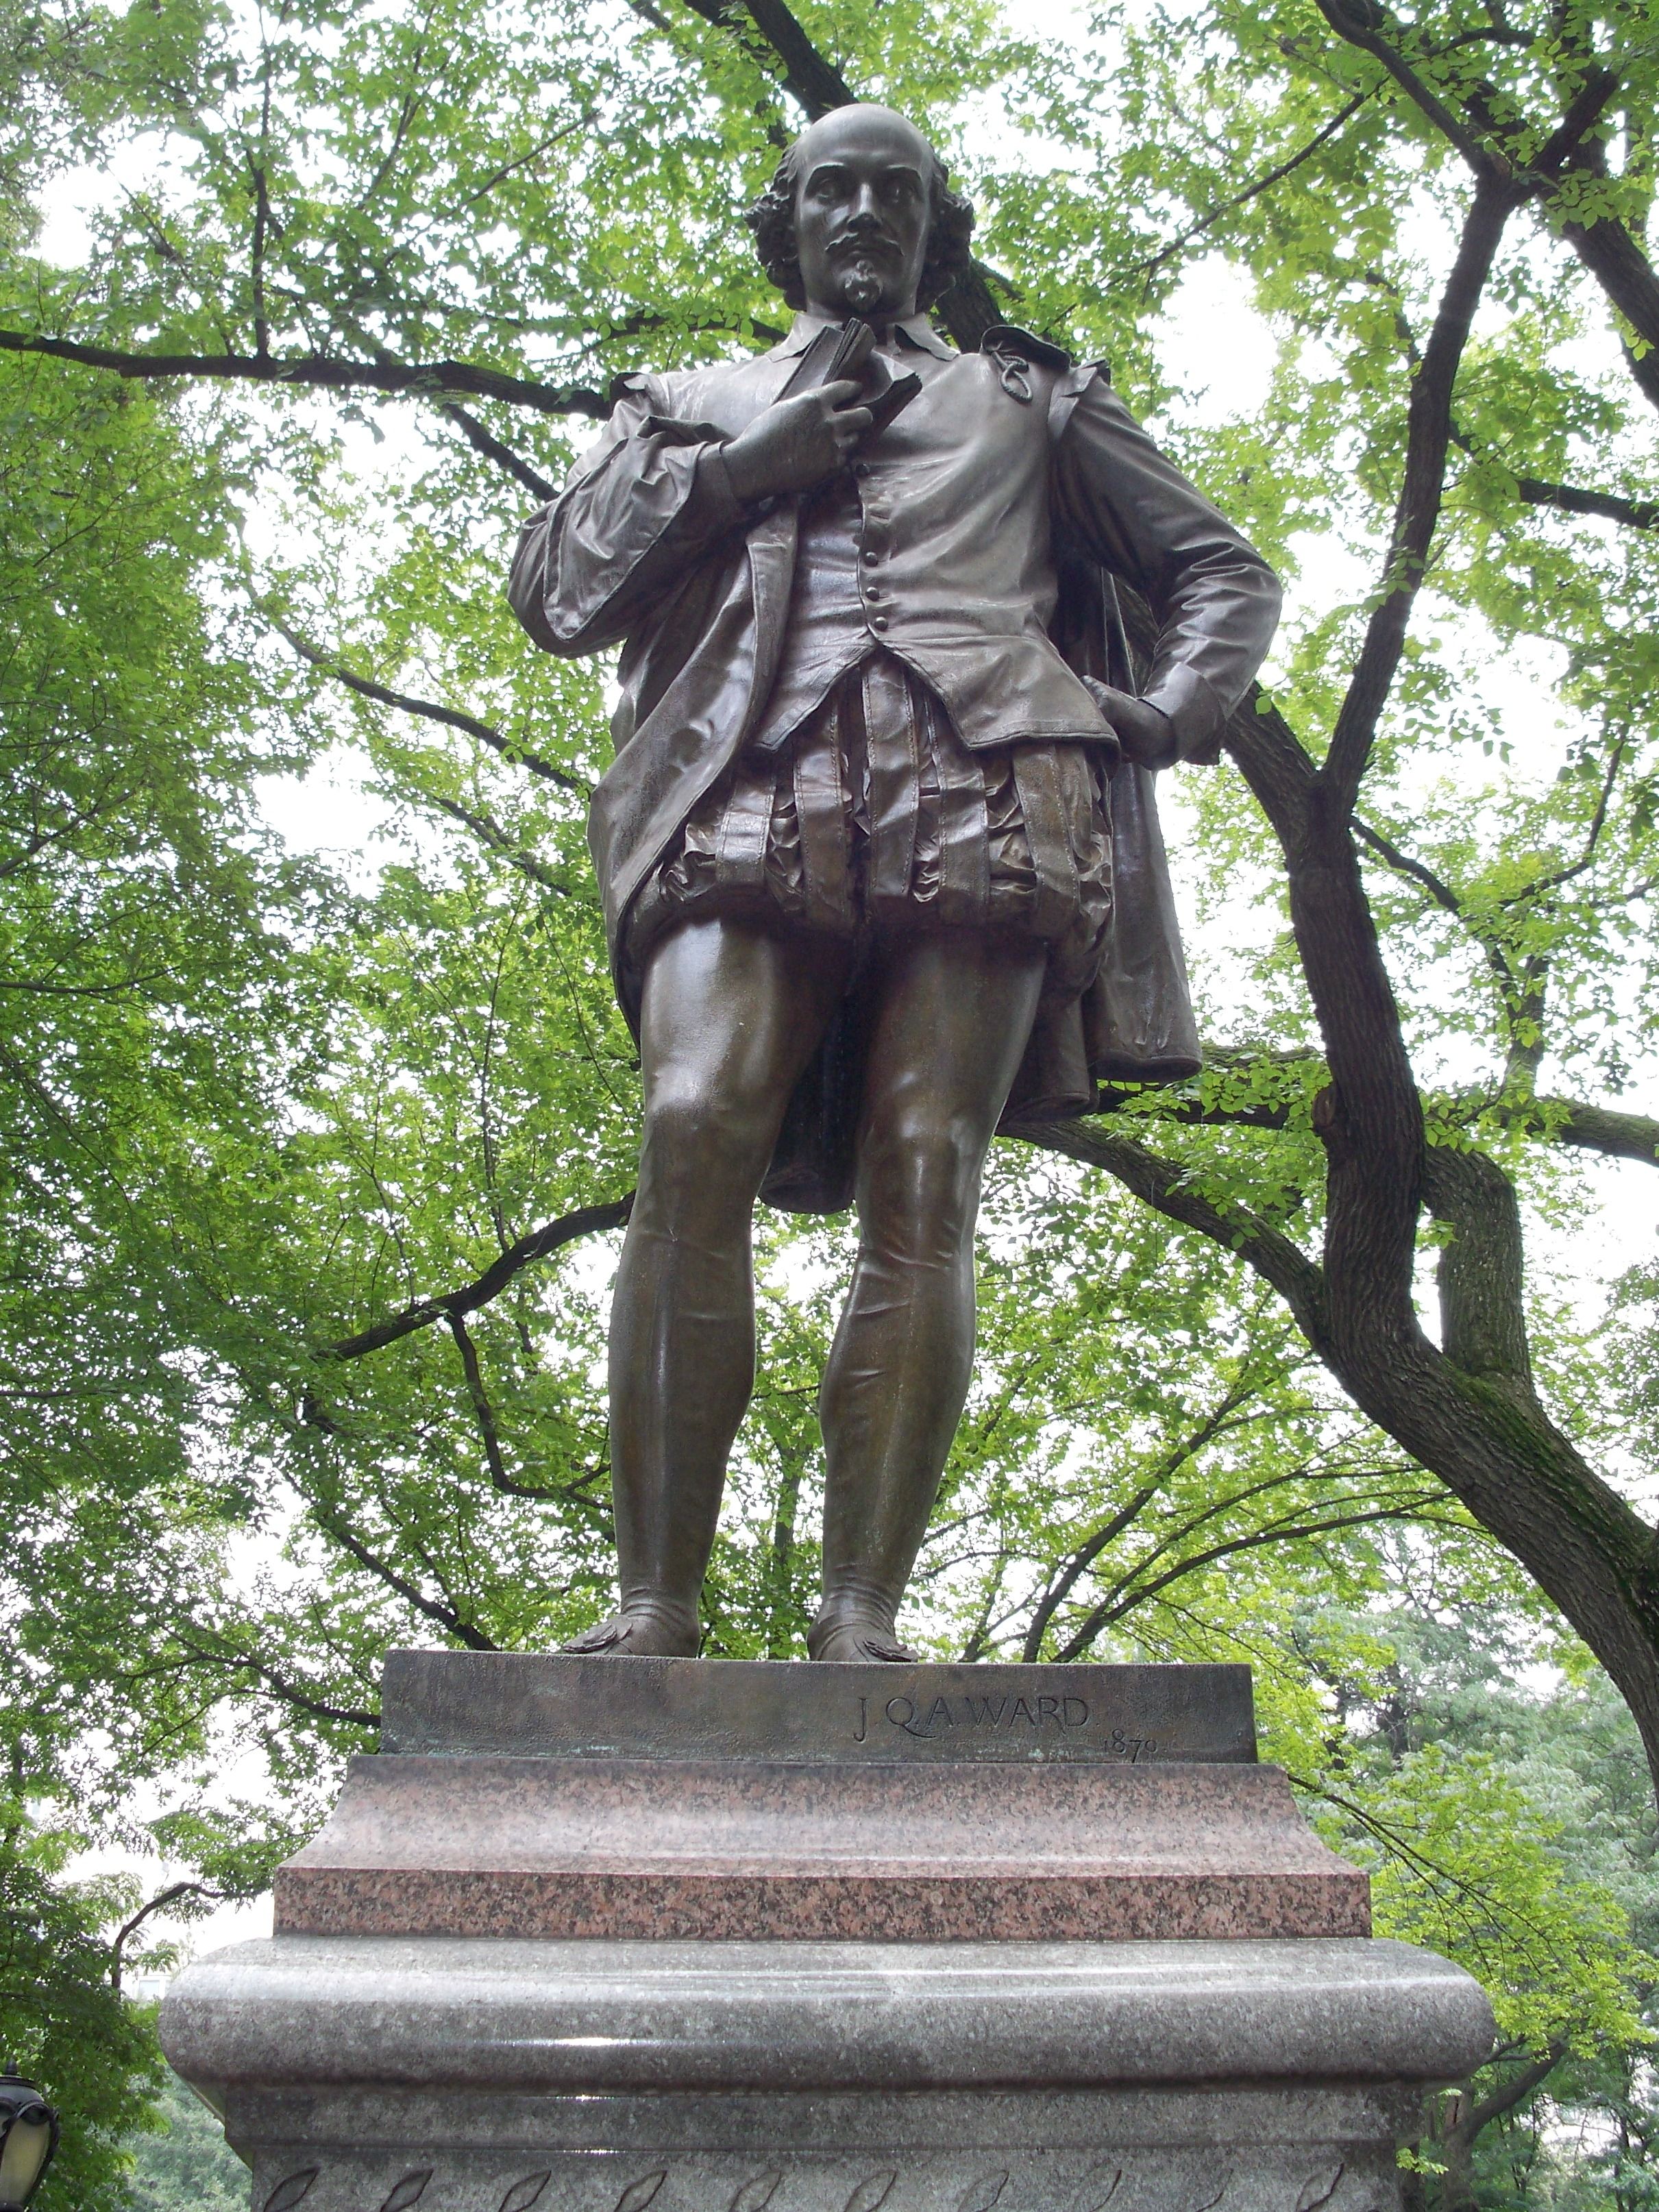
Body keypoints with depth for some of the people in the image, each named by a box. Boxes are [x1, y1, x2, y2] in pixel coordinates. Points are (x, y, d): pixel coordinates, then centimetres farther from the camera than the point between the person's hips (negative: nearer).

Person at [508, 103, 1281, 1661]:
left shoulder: (1024, 400, 33)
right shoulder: (690, 406, 33)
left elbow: (1223, 571, 31)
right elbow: (551, 589, 20)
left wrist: (1169, 714, 10)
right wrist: (734, 473, 8)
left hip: (985, 785, 0)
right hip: (753, 787, 0)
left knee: (924, 1178, -17)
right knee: (695, 1134, -24)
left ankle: (861, 1620, -21)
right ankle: (655, 1606, -24)